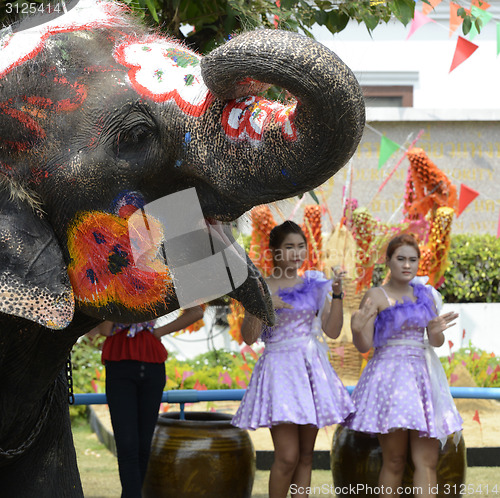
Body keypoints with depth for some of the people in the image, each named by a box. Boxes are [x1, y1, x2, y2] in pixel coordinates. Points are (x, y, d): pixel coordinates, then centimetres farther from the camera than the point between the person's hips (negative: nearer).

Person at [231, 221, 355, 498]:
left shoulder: (313, 284, 10)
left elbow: (333, 331, 5)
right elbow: (248, 337, -5)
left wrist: (337, 295, -6)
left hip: (312, 368, 4)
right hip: (280, 368, -4)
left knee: (306, 455, 5)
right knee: (288, 456, -13)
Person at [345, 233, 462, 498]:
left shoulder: (425, 294, 12)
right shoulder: (376, 296, -3)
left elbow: (436, 342, 16)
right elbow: (363, 345, -6)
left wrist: (436, 332, -7)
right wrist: (357, 329, -27)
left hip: (422, 376, 5)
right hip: (390, 375, -5)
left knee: (427, 461, -3)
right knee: (394, 461, -5)